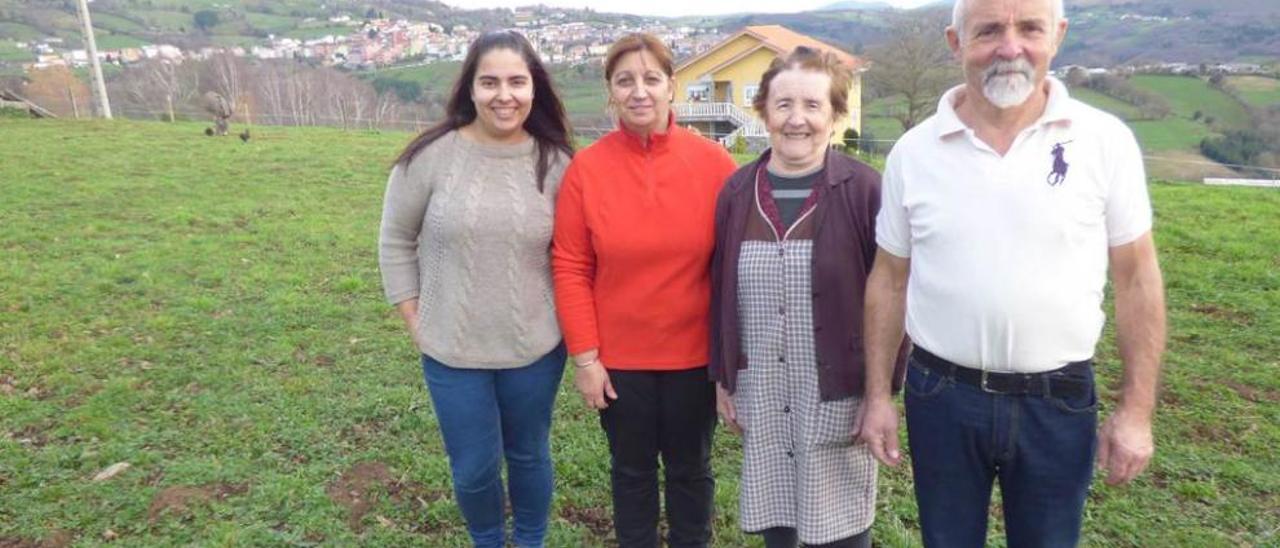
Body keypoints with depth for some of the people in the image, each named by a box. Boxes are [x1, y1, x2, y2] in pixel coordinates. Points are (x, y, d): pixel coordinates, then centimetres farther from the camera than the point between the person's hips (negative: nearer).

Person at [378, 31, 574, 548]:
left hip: (535, 348, 1)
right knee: (473, 468, 13)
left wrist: (567, 321, 2)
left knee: (529, 456, 20)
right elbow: (396, 240, 1)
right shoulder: (431, 155, -9)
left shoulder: (555, 161, -5)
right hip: (452, 351, 0)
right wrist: (414, 319, -1)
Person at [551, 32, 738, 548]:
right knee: (631, 470, 20)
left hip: (695, 354, 0)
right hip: (617, 357, 0)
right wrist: (584, 356, -6)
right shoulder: (586, 168, -8)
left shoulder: (714, 163, -9)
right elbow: (570, 269, -5)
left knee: (690, 468, 20)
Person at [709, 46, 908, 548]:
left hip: (837, 394, -3)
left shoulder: (864, 190, -10)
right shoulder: (737, 191, 1)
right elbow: (720, 291, 7)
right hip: (760, 395, 3)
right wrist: (723, 378, 9)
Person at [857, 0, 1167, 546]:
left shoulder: (1105, 140, -6)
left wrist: (1136, 409, -2)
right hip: (940, 396, 1)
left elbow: (1136, 278, -1)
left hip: (1058, 401, 0)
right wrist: (877, 395, 2)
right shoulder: (913, 151, -4)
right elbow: (889, 279, 2)